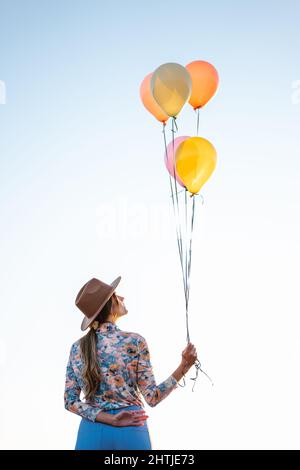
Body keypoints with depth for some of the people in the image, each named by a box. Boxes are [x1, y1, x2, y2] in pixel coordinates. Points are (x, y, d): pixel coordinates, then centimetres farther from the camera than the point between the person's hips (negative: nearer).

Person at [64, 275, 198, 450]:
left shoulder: (78, 347, 2)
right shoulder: (134, 342, -9)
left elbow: (70, 401, -1)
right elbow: (152, 397, -9)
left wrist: (110, 419, -6)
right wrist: (184, 367, -4)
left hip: (91, 430, 3)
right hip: (130, 431, -3)